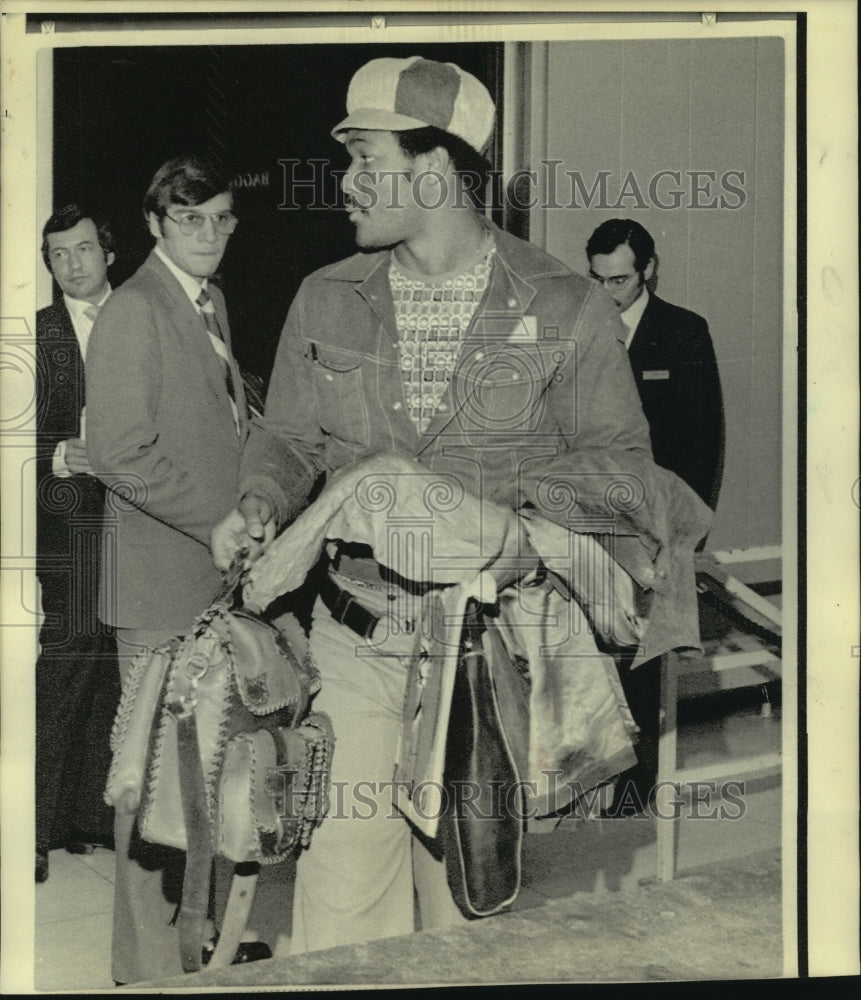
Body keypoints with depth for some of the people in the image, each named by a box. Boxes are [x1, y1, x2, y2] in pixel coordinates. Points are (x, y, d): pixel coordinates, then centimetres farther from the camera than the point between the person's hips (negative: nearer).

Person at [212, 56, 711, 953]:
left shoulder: (566, 309, -1)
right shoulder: (325, 301, 8)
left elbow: (618, 455, 2)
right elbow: (287, 437, 16)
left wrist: (523, 510, -17)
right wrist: (261, 503, -6)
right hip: (353, 644, 2)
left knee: (471, 896, 10)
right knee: (339, 903, 0)